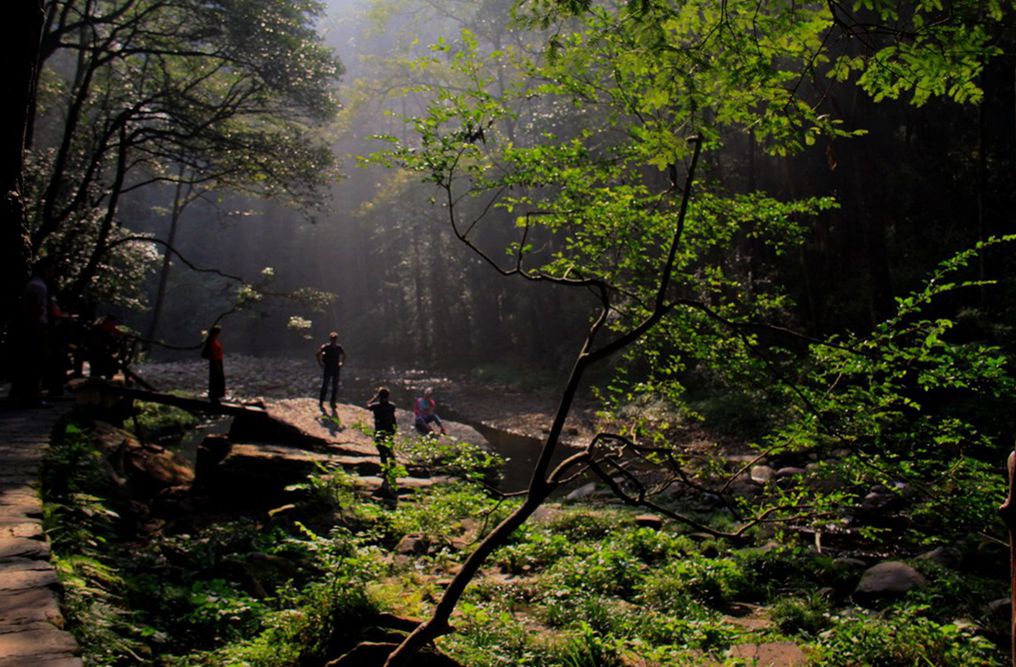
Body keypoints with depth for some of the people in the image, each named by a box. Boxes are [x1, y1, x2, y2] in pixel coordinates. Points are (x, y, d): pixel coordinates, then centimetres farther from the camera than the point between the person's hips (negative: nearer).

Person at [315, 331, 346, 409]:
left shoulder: (339, 348, 0)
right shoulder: (326, 347, -12)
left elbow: (344, 355, 19)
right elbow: (317, 354, -6)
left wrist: (342, 363, 9)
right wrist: (320, 363, -7)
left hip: (336, 369, 4)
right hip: (328, 369, -4)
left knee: (335, 386, 9)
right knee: (325, 386, 0)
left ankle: (333, 403, 20)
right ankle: (321, 403, 9)